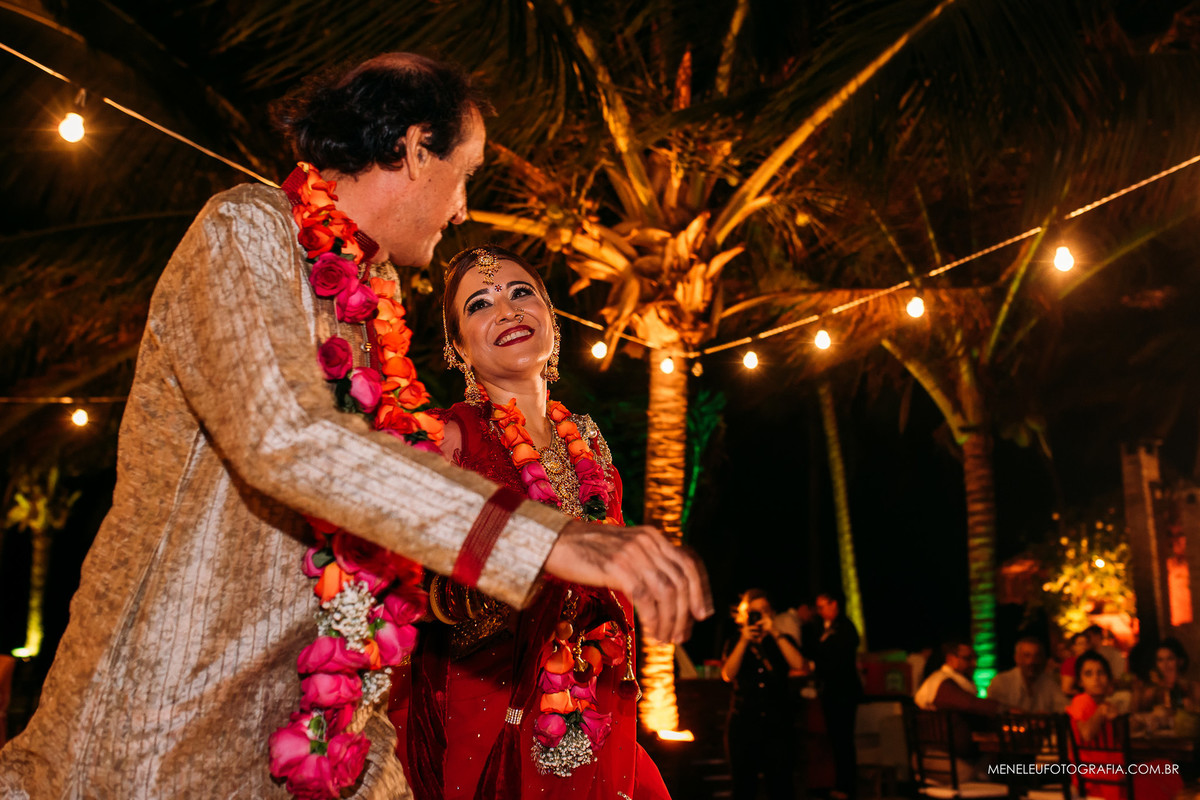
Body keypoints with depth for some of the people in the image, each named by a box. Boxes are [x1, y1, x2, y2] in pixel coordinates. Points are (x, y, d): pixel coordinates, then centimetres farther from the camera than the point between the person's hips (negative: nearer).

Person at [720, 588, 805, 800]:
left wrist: (775, 632, -12)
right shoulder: (735, 645, 10)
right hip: (744, 725, 1)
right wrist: (744, 640, -12)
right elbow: (728, 675, -8)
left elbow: (798, 664, -10)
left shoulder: (782, 641, 10)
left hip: (778, 724, 0)